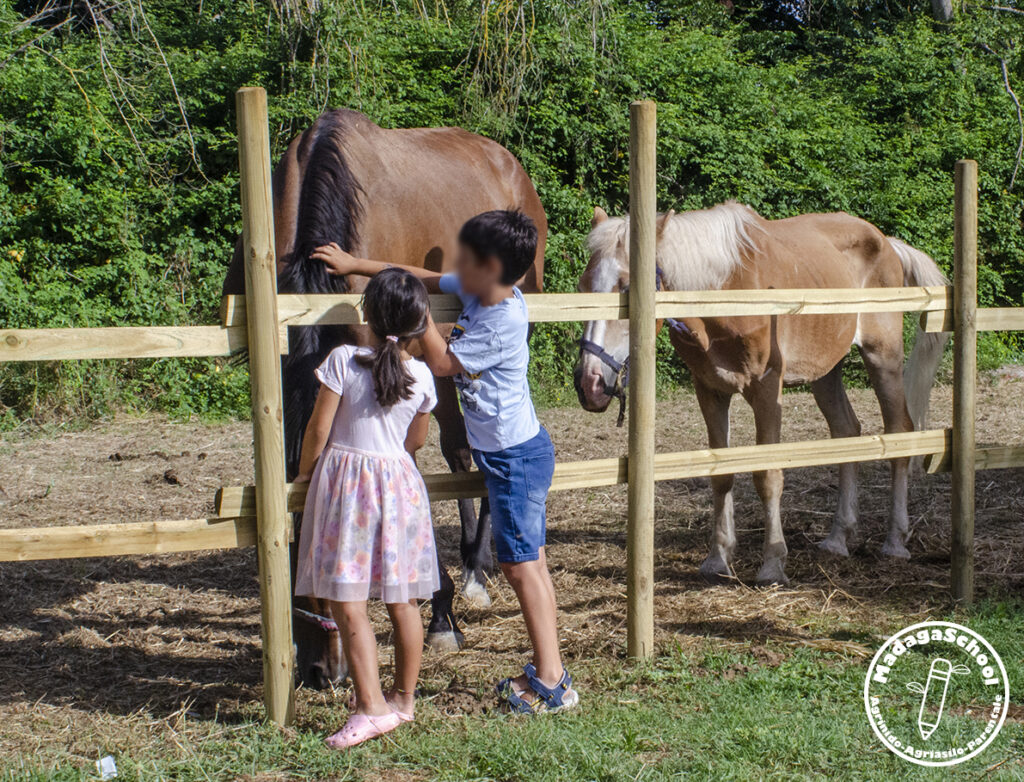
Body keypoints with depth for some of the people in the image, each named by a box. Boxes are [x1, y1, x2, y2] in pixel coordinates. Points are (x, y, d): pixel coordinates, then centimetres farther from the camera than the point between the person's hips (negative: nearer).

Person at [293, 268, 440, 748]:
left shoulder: (343, 361, -11)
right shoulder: (421, 376, 0)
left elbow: (319, 429, -8)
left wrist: (304, 473, 9)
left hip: (345, 480, -4)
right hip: (400, 482, 5)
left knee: (347, 603, -2)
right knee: (403, 601, 13)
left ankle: (371, 706, -6)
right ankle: (404, 698, 25)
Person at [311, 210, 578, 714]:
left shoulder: (504, 322, -24)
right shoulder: (475, 292, 3)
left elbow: (441, 362, -19)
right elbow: (424, 278, 15)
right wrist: (354, 265, 16)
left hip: (515, 456, -10)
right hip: (512, 451, 10)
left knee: (521, 564, -5)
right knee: (527, 562, 13)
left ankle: (551, 684, 2)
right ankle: (547, 669, 21)